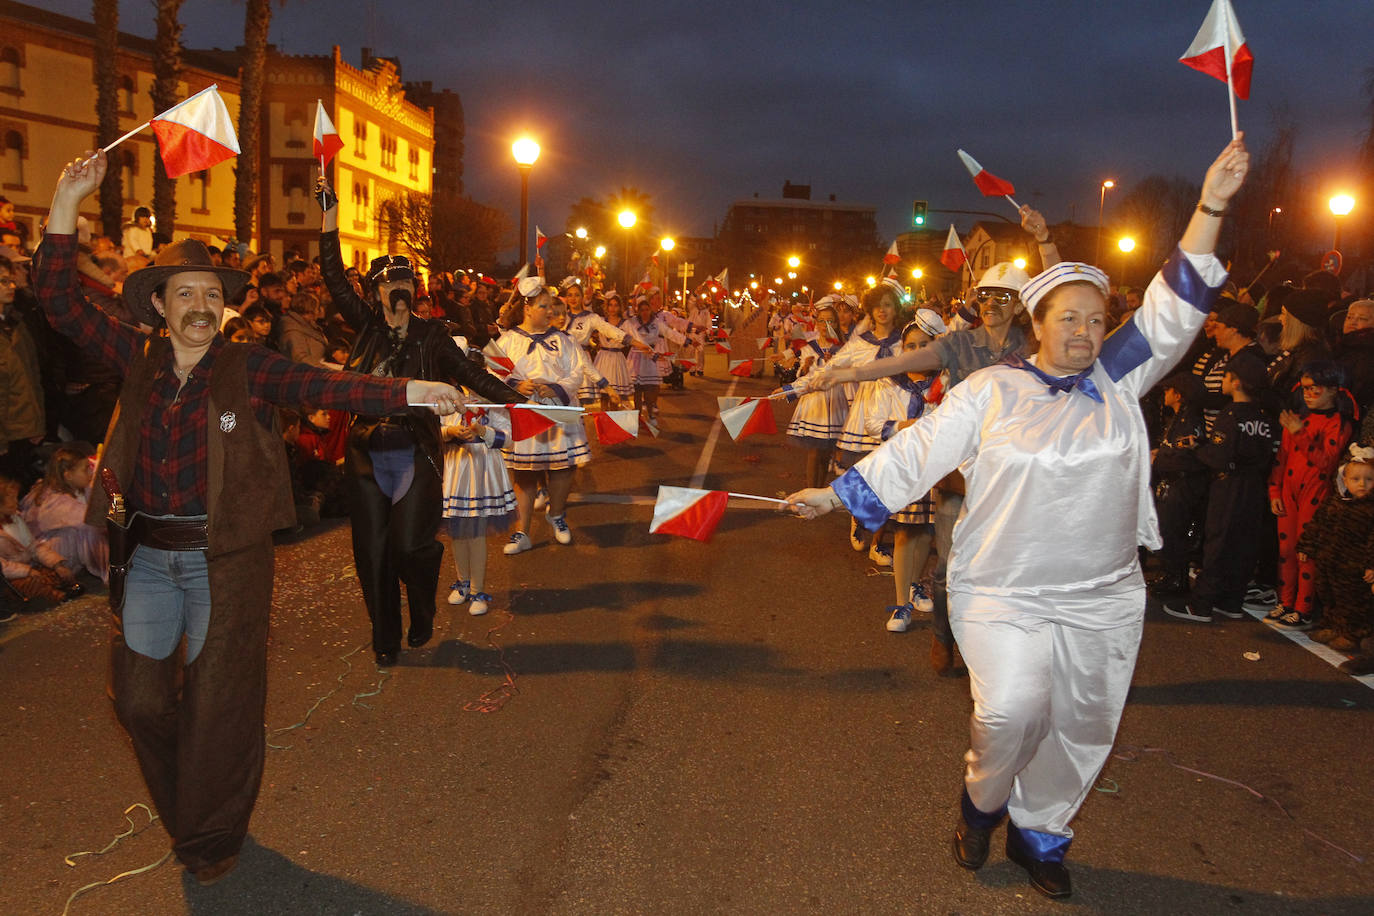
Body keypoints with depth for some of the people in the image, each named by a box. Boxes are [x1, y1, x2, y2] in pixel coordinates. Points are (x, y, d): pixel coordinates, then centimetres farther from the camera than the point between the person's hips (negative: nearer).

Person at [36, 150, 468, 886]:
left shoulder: (248, 368, -7)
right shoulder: (138, 359, 4)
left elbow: (327, 387, -18)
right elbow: (61, 305, 4)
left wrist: (410, 393, -31)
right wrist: (66, 204, -4)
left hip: (224, 557, -3)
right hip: (150, 553, 4)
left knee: (217, 702, 7)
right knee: (140, 697, 13)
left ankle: (210, 837, 29)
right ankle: (181, 812, 40)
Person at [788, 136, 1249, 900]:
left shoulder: (1119, 380, 6)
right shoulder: (991, 390, -2)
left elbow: (1174, 313, -2)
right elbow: (917, 451, -2)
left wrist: (1211, 208, -10)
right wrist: (837, 494, -5)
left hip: (1105, 598, 4)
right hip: (1004, 592, -3)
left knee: (1084, 728, 10)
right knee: (1013, 709, -20)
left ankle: (1039, 832, 33)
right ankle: (984, 799, 13)